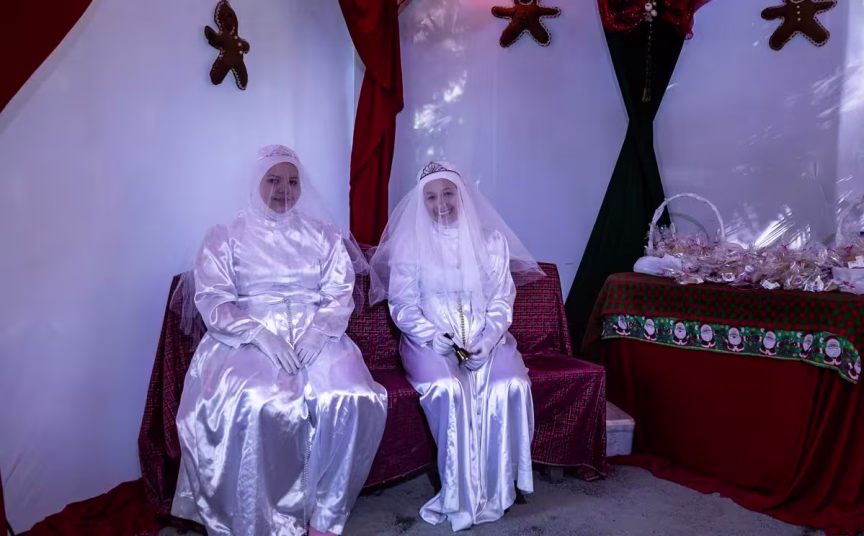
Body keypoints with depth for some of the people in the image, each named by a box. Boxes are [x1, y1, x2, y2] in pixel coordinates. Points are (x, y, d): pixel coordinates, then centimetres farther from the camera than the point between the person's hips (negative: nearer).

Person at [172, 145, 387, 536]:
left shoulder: (323, 235, 15)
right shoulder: (225, 237, 10)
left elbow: (341, 295, 7)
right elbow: (212, 303, -1)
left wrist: (319, 330, -14)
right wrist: (261, 335, -17)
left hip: (315, 338, 2)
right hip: (247, 340, -1)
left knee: (351, 399, -29)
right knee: (252, 406, -34)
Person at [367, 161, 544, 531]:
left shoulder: (491, 241, 8)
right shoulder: (409, 244, 4)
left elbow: (502, 301, 5)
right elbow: (402, 304, 0)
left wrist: (486, 340, -13)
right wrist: (433, 336, -17)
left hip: (485, 339, 2)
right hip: (430, 340, -1)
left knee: (512, 387, -28)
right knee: (449, 388, -33)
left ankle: (494, 491, -12)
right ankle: (460, 497, -15)